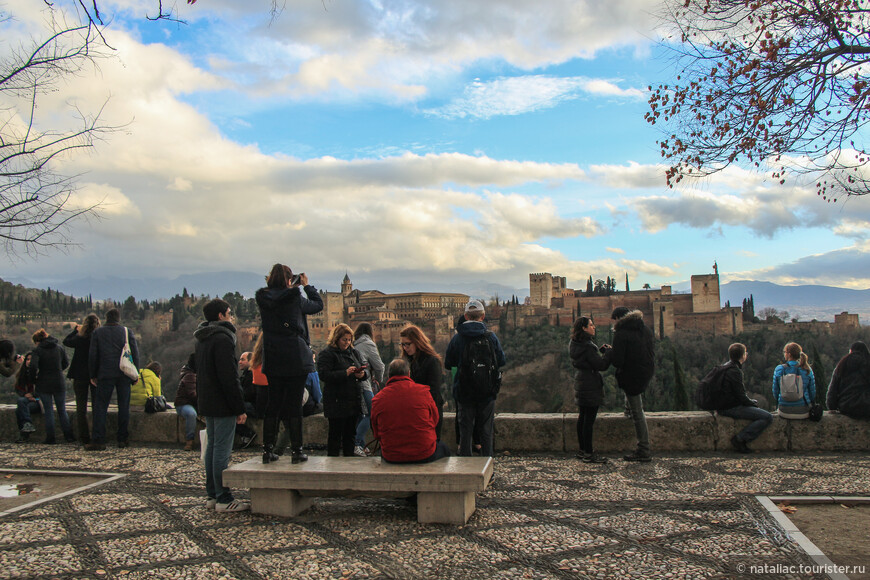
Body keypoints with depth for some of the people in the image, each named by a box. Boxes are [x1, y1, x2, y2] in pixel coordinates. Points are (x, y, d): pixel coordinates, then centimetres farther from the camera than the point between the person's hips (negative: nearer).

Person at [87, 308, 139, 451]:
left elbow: (92, 355, 3)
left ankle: (98, 440, -2)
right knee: (123, 406, 6)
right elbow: (135, 353, 2)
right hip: (124, 374, 1)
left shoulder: (97, 333, 4)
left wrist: (93, 375, 10)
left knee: (100, 406, 3)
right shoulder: (127, 332, 4)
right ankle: (123, 439, 8)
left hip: (105, 375, 0)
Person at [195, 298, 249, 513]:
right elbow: (229, 377, -20)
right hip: (222, 405, -10)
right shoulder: (222, 338, -16)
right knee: (222, 450, -6)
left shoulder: (202, 340, 15)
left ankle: (212, 495, 20)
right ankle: (224, 499, -3)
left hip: (206, 404, 10)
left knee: (212, 447, 14)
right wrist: (239, 408, -17)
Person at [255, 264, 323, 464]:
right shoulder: (295, 297, -9)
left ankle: (267, 451, 13)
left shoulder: (263, 298, 2)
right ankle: (296, 451, 5)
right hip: (296, 359, -4)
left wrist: (295, 288, 17)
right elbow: (318, 305, 6)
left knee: (273, 404, 11)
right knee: (294, 405, 1)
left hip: (272, 360, 4)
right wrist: (306, 285, 16)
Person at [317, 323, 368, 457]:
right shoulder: (326, 354, -5)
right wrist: (345, 373, -23)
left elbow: (366, 369, 15)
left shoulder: (354, 352, 16)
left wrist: (362, 374, -9)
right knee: (335, 433, -1)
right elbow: (324, 374, -16)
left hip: (354, 401, 6)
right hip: (337, 401, -6)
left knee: (351, 433, 12)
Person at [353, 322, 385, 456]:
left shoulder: (354, 345, 18)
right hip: (363, 384, -8)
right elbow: (379, 366, -2)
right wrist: (379, 380, 18)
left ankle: (361, 446, 16)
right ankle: (356, 444, -12)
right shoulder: (368, 344, -1)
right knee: (371, 414, -4)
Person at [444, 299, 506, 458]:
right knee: (486, 430, 11)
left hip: (464, 392, 0)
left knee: (465, 430, 9)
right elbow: (501, 361, 5)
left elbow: (448, 364, 3)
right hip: (487, 393, 0)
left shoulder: (457, 338, -5)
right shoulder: (491, 337, -5)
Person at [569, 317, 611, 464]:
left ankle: (582, 450, 23)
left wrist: (600, 350, 9)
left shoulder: (575, 345, 8)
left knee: (582, 417, 15)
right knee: (589, 420, -4)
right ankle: (588, 454, 1)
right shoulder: (587, 347, -21)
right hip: (591, 386, -10)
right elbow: (601, 365, -21)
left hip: (580, 384, 10)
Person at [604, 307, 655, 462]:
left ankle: (644, 451, 6)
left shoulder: (621, 334, -17)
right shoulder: (646, 329, 7)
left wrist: (608, 353, 1)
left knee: (637, 413, 0)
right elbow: (652, 352, 16)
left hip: (633, 376, -8)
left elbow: (617, 361, -20)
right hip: (648, 372, 8)